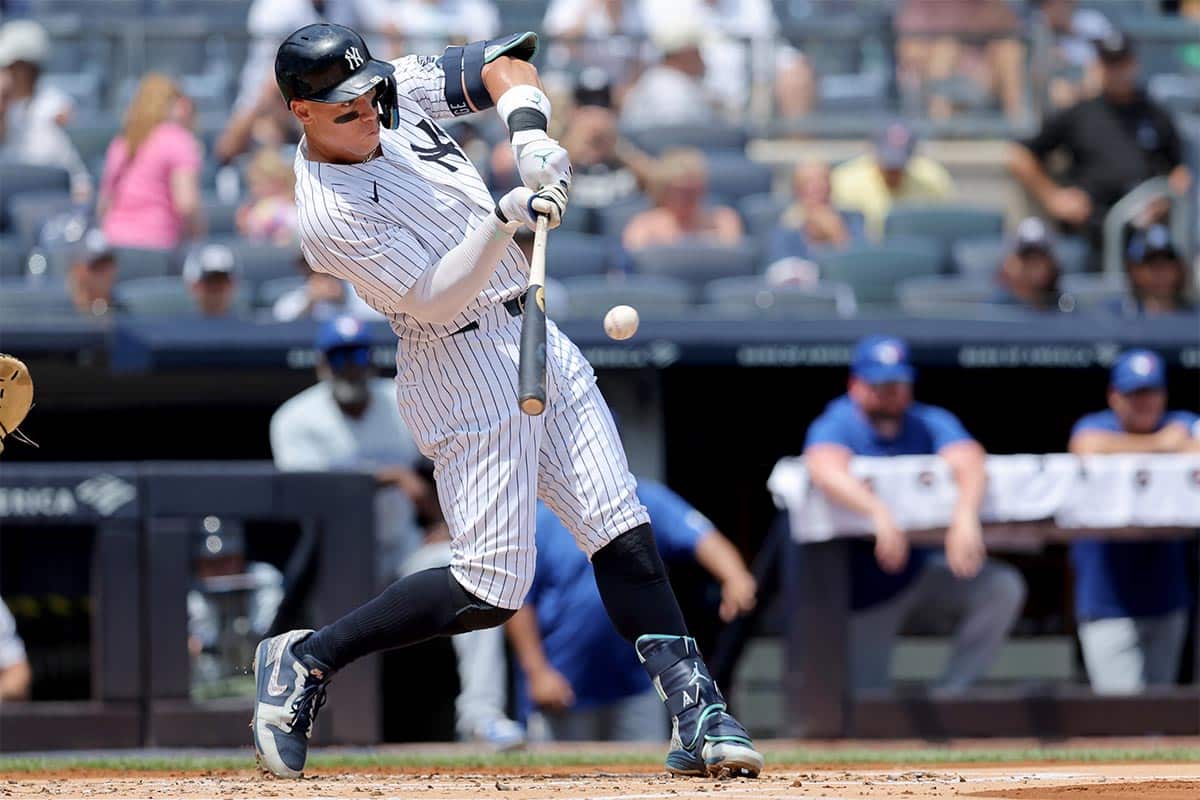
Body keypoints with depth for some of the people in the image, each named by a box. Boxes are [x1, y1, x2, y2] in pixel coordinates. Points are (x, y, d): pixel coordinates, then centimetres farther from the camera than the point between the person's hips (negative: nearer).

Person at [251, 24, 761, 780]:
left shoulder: (398, 90, 1)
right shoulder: (330, 214, -19)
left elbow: (500, 65, 5)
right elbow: (433, 299, -22)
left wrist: (529, 131, -14)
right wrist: (501, 221, -33)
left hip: (535, 337, 8)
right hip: (466, 369, -8)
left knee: (623, 532, 1)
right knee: (492, 588, -10)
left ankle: (698, 716, 2)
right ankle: (307, 661, 3)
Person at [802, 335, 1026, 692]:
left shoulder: (929, 423, -5)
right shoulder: (836, 426, -15)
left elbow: (968, 461, -26)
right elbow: (826, 469, -39)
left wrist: (965, 515, -48)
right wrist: (879, 512, -56)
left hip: (919, 572, 3)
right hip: (865, 590, -3)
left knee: (1003, 589, -20)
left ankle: (950, 693, -14)